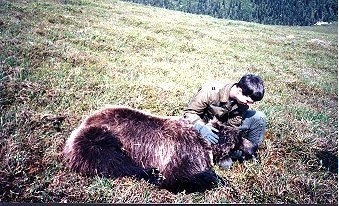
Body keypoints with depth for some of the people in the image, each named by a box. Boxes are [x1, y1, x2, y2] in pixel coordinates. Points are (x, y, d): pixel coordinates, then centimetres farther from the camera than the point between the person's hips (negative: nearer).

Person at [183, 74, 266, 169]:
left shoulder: (243, 102, -17)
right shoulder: (210, 92, -33)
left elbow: (233, 124, -10)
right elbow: (189, 112, -27)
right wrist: (202, 128, -43)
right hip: (206, 126, -3)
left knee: (259, 117, -14)